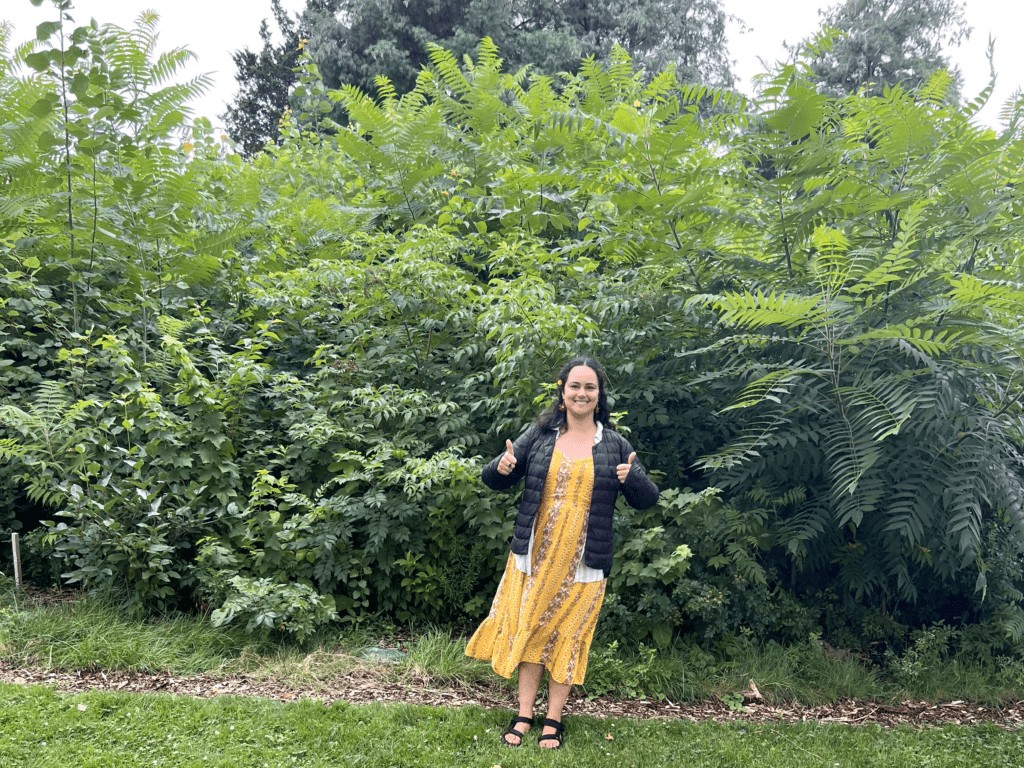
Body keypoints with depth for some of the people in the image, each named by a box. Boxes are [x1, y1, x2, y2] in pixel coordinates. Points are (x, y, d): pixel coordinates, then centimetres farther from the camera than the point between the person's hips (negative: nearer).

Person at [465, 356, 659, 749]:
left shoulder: (615, 444, -2)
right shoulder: (539, 434, -2)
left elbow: (647, 499, 0)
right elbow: (496, 481, 4)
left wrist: (632, 478, -22)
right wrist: (500, 467, -20)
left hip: (582, 559, -1)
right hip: (534, 552, 1)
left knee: (568, 634, 8)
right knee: (528, 629, 9)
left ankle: (553, 718, 23)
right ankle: (524, 715, 22)